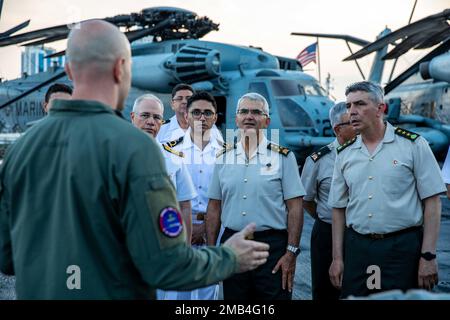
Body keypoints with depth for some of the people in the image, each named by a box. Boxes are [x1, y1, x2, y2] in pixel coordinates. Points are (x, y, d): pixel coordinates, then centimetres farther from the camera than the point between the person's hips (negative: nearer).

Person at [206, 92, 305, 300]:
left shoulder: (283, 156, -1)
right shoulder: (223, 158, 8)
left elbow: (294, 207, -4)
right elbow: (214, 207, 10)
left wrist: (291, 252, -10)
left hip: (273, 245, -3)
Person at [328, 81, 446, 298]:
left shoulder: (413, 145, -2)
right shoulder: (344, 154, 8)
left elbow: (432, 202, -4)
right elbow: (339, 208, 11)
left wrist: (428, 256, -10)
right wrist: (337, 258, 7)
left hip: (403, 248, -3)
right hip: (357, 247, 3)